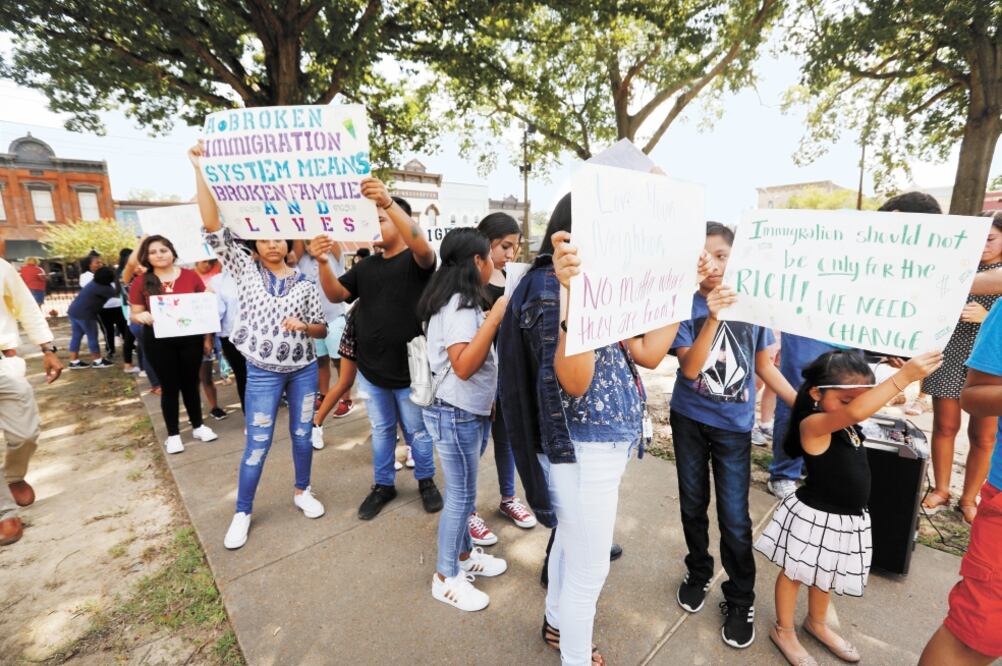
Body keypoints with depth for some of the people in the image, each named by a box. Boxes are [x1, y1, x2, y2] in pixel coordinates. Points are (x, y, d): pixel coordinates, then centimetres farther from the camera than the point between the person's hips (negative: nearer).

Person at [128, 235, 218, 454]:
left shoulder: (191, 276, -1)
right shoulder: (141, 282, -2)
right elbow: (134, 314, 2)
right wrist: (142, 316, -21)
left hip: (190, 338, 1)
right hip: (158, 341, -1)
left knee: (191, 383, 13)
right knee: (169, 386, 8)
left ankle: (198, 426, 28)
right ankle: (173, 434, 22)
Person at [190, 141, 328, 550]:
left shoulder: (303, 282, 2)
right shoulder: (246, 270, 0)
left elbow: (322, 329, 4)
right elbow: (213, 228, -11)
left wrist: (304, 326, -18)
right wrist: (200, 170, -14)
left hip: (305, 370, 2)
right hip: (263, 373, -1)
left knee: (302, 435, 13)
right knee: (257, 445, 5)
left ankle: (302, 492, 34)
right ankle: (242, 513, 23)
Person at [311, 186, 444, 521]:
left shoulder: (416, 261, -8)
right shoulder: (365, 266, 10)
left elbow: (423, 245, -31)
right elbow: (335, 295, 1)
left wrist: (389, 202, -43)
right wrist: (323, 262, -18)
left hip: (409, 370, -5)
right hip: (370, 370, 5)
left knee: (417, 431, 13)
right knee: (381, 431, 19)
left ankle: (426, 481, 34)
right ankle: (383, 485, 37)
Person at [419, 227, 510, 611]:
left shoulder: (459, 302, 10)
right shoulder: (459, 306, -21)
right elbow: (463, 367, -31)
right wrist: (495, 318, -32)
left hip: (469, 413, 9)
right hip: (456, 416, -9)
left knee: (462, 493, 21)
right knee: (461, 497, 5)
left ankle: (464, 555, 39)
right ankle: (446, 578, 24)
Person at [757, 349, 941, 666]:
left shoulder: (847, 424, -2)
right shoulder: (814, 424, -29)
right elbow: (855, 411, -46)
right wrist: (904, 376, -46)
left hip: (847, 520, 8)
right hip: (814, 517, -8)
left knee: (825, 575, 28)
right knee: (795, 573, 13)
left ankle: (817, 623, 52)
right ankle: (783, 630, 34)